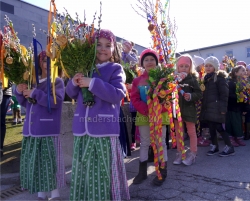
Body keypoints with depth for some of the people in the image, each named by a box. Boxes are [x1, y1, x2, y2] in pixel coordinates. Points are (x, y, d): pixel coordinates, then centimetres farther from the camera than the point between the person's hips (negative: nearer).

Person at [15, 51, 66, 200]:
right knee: (35, 163, 13)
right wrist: (19, 91, -1)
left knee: (49, 163, 2)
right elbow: (24, 103, 18)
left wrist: (35, 93, -21)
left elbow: (56, 101, -19)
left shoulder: (57, 81, -3)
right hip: (31, 130, 6)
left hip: (48, 131, -6)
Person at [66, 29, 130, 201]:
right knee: (84, 169, 16)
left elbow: (118, 94, -15)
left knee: (105, 171, 4)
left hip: (105, 129, -4)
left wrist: (93, 83, -19)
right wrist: (74, 82, -6)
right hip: (83, 129, 5)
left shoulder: (116, 69, 0)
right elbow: (73, 94, 16)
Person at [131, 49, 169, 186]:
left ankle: (162, 173, 17)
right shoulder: (137, 80, 5)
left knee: (160, 143, 5)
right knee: (144, 143, 10)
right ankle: (142, 172, 23)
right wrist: (147, 110, -17)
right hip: (143, 116, 2)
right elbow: (134, 99, -3)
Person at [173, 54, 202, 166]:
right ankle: (179, 153, 26)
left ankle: (192, 154, 19)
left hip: (189, 109, -3)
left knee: (191, 132, 8)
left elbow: (199, 94, -6)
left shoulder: (193, 79, -5)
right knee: (178, 132, 12)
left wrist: (191, 96, -23)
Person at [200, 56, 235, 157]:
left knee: (219, 127, -5)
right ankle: (214, 146, 23)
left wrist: (223, 108, -17)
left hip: (216, 107, -7)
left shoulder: (220, 77, -7)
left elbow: (224, 94, -11)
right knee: (211, 127, 10)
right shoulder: (206, 78, 15)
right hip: (208, 107, 7)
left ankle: (229, 147, 8)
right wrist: (203, 105, 14)